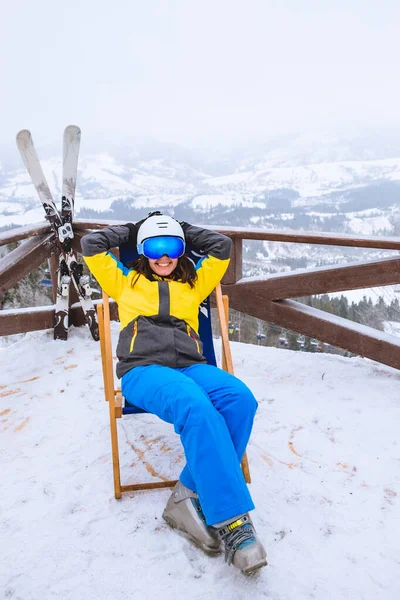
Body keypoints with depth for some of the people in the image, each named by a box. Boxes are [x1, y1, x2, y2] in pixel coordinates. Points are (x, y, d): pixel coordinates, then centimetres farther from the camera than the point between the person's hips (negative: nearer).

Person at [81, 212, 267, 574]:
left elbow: (221, 246, 27)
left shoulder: (194, 284, 28)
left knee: (240, 399, -31)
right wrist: (131, 230, 32)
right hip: (142, 370, -3)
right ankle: (231, 519, -33)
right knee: (195, 407, -37)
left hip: (190, 366, 3)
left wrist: (184, 231, 34)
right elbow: (91, 245, 22)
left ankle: (190, 497, -25)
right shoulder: (125, 281, 25)